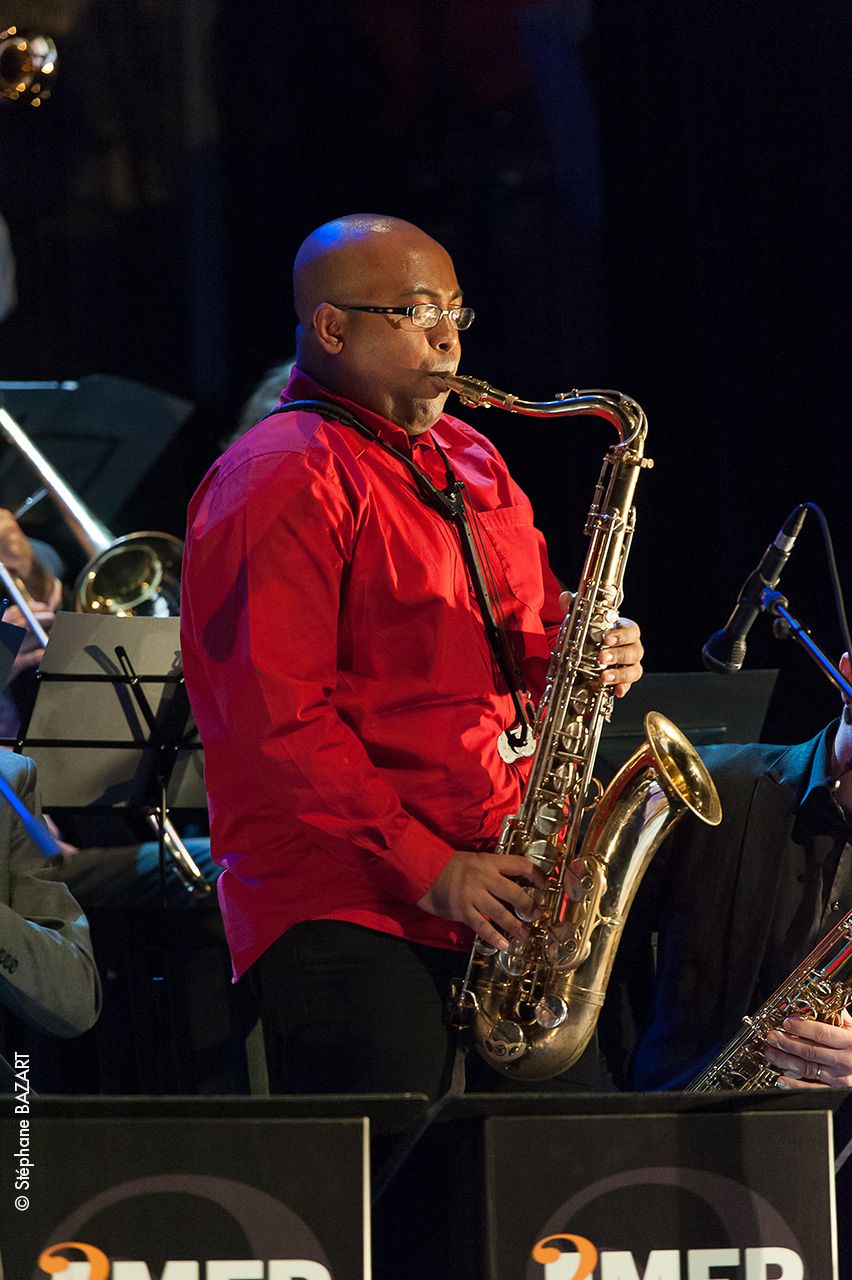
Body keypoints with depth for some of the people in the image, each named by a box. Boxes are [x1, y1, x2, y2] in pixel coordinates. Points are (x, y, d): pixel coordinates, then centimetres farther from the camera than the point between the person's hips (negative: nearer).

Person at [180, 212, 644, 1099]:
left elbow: (535, 631, 30)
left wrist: (592, 655, 4)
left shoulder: (469, 461, 19)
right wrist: (427, 866, -18)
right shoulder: (278, 480, -9)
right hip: (349, 916, -8)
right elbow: (278, 719, -16)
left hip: (495, 888, 8)